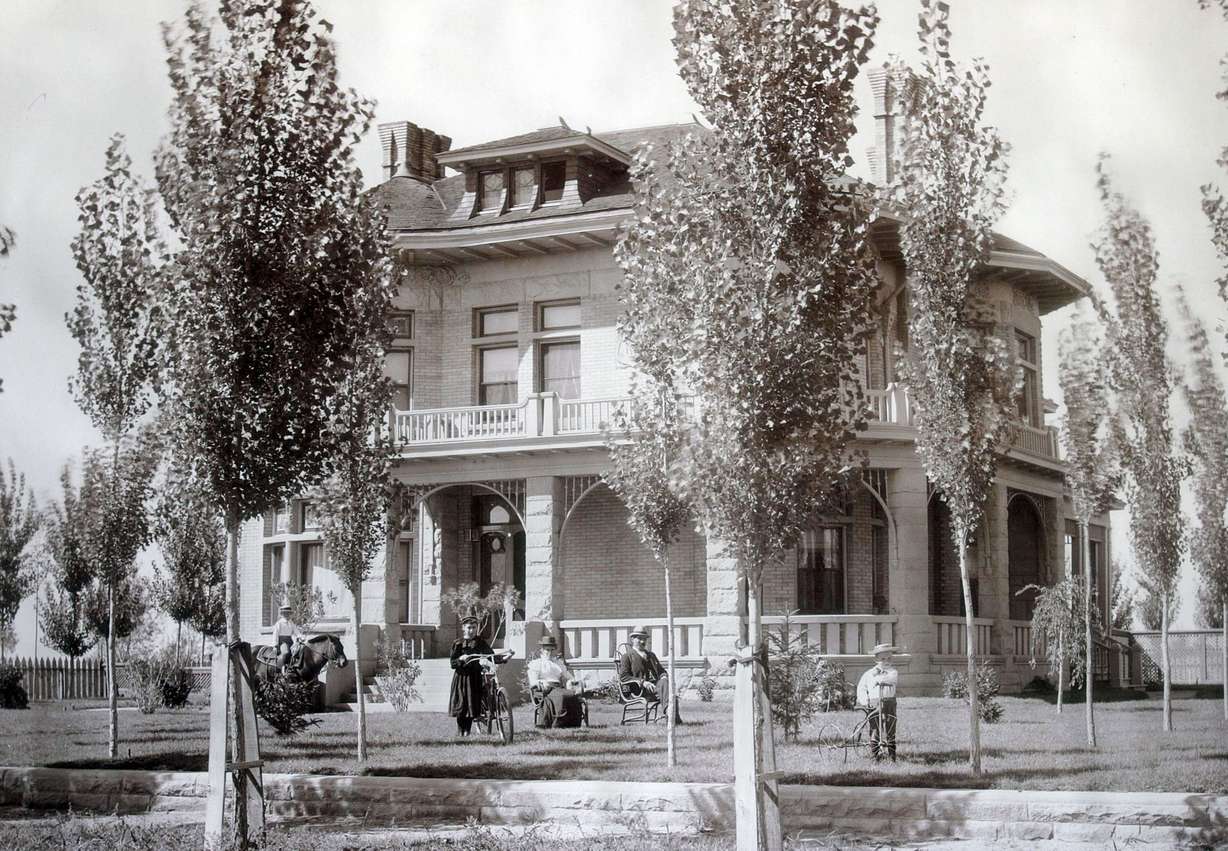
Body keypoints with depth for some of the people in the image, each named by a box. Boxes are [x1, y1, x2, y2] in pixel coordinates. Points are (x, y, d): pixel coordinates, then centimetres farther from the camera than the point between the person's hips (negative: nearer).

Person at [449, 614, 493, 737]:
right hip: (461, 675, -1)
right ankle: (460, 730, 11)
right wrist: (460, 659, -23)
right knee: (460, 705, -3)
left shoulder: (480, 642, 6)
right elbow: (452, 663, -3)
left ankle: (467, 730, 11)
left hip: (475, 676, 1)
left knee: (472, 705, -2)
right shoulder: (458, 643, 1)